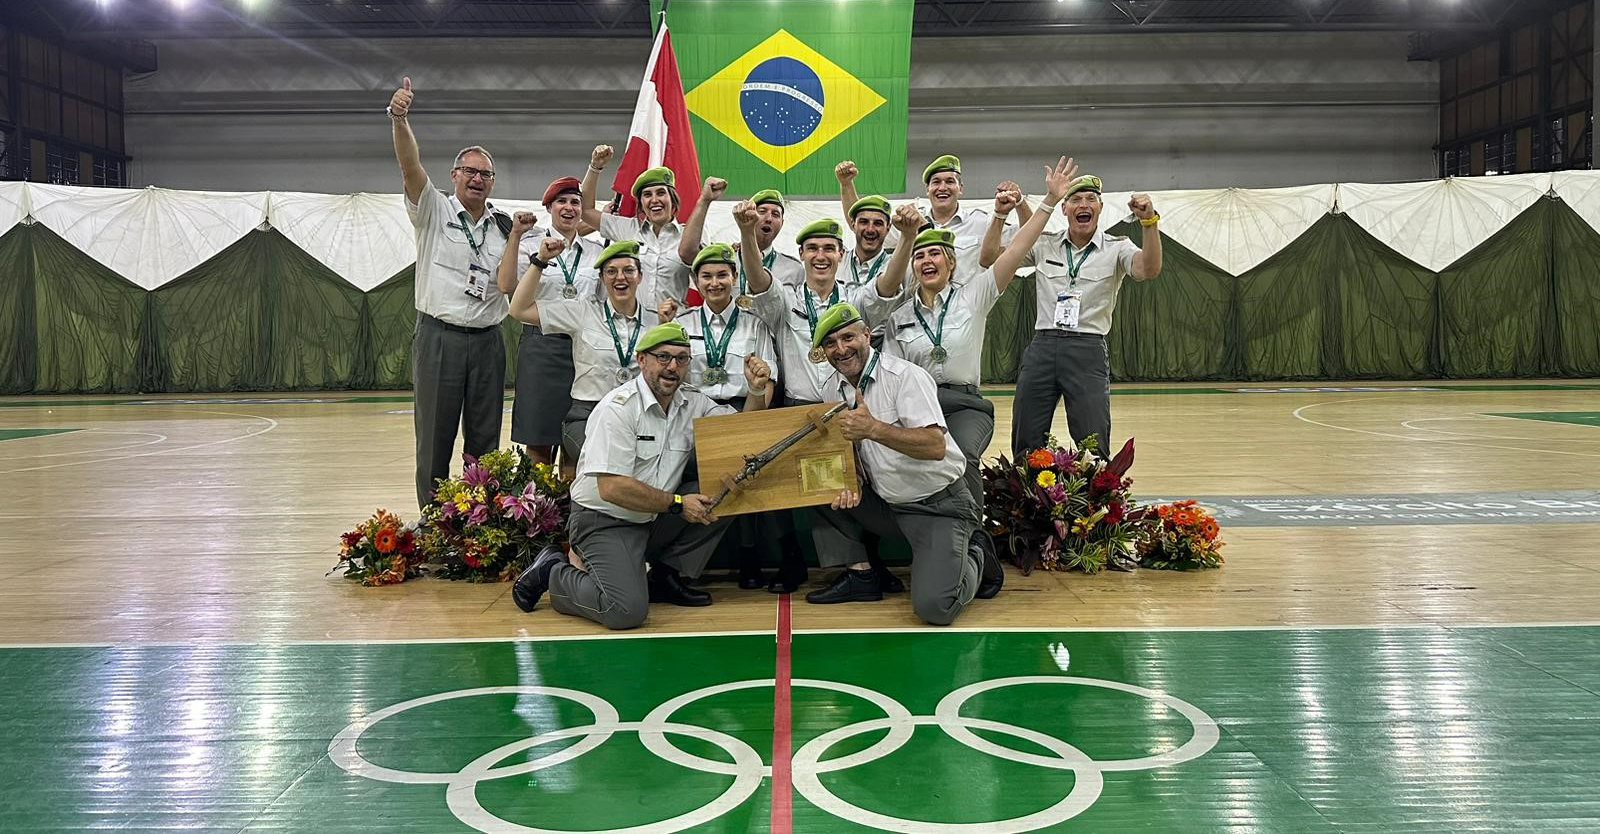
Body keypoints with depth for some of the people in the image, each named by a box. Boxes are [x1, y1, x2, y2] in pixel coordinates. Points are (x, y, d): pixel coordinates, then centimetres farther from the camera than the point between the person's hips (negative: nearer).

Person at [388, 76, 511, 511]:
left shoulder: (504, 225, 12)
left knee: (485, 440, 7)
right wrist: (400, 121, -31)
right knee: (434, 438, 1)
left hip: (487, 340, 3)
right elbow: (411, 166, -16)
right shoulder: (433, 210, 2)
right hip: (439, 337, -3)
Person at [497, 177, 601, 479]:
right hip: (542, 344, -3)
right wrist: (516, 236, -16)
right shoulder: (531, 245, 3)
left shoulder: (595, 251, 13)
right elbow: (507, 286, -14)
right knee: (539, 437, -1)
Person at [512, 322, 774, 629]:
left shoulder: (692, 403, 4)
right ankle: (553, 572, 3)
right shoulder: (619, 406, -18)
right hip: (605, 521, -7)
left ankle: (664, 576, 3)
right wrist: (677, 503, -19)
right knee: (627, 611, -27)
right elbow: (611, 488, -23)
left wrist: (756, 390, -10)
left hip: (656, 519, 7)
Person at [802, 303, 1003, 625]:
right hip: (885, 503, 7)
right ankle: (859, 575, 0)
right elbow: (849, 444, 10)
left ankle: (974, 562, 11)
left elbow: (936, 447, -29)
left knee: (933, 606, -23)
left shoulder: (905, 375, -18)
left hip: (937, 504, -7)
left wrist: (873, 428, -39)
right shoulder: (835, 385, 4)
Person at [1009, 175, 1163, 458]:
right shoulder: (1044, 245, 10)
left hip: (1088, 351, -2)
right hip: (1042, 347, 2)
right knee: (1025, 445, 6)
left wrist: (1149, 221, -28)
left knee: (1093, 447, -2)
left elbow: (1149, 270, -14)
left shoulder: (1116, 248, 4)